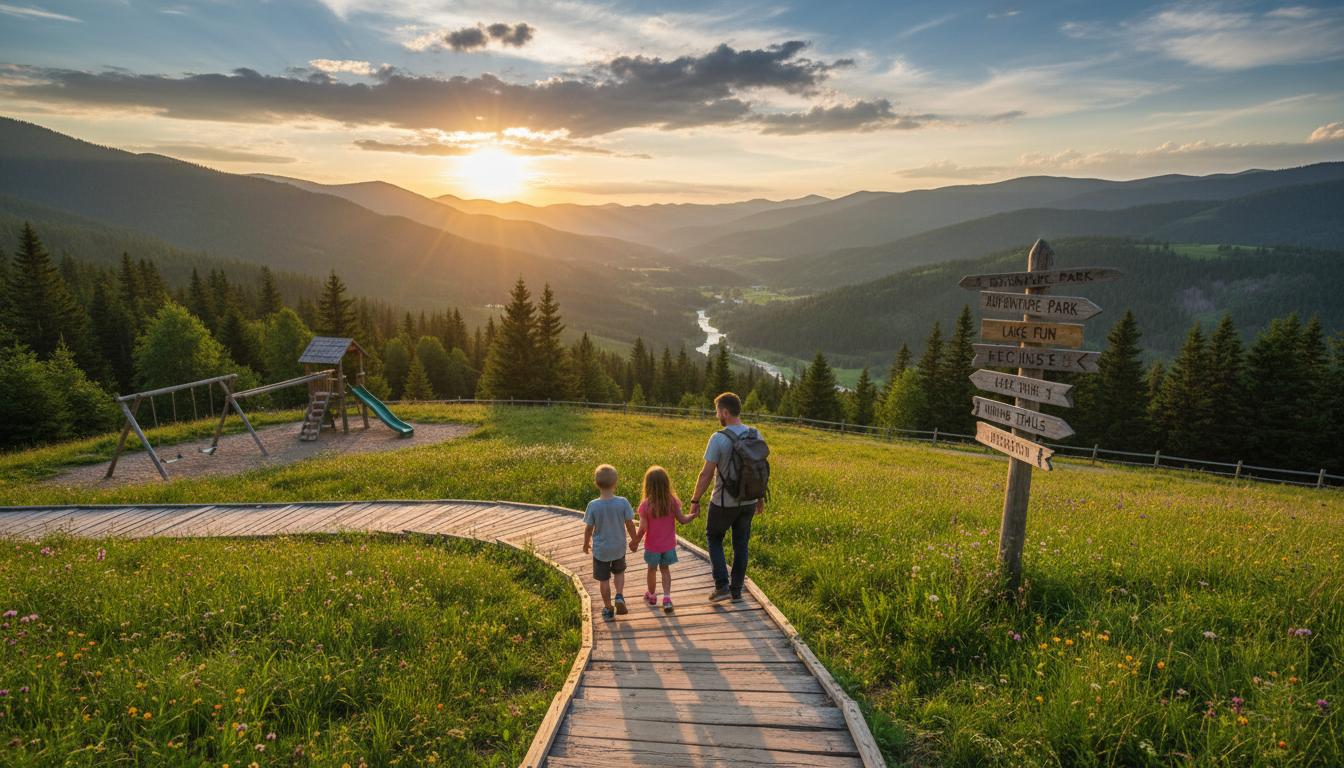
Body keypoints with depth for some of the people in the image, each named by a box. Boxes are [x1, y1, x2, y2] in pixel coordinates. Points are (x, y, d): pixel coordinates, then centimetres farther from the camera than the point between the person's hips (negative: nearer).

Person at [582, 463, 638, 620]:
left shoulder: (593, 505, -19)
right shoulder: (623, 502, -18)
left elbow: (589, 528, -9)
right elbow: (630, 524, -9)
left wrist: (586, 543, 10)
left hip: (600, 550, -1)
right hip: (619, 548, 1)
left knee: (604, 580, 16)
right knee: (619, 572, 28)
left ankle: (608, 609, 27)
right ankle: (619, 596, 9)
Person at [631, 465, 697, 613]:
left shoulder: (645, 504, -22)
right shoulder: (672, 501, -15)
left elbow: (643, 528, -20)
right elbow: (682, 520, -9)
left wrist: (635, 542, -5)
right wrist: (694, 515, 9)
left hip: (652, 546, -2)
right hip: (668, 545, 2)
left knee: (652, 570, 20)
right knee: (665, 569, 20)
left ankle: (651, 596, 39)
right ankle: (667, 598, 9)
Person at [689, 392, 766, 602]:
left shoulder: (718, 438, -20)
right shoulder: (755, 436, -2)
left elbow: (706, 474, -18)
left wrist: (695, 500, -7)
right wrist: (760, 498, 17)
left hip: (724, 503, -5)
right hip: (749, 502, 5)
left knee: (714, 538, 17)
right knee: (741, 544, 17)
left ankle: (722, 586, 11)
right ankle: (736, 589, 27)